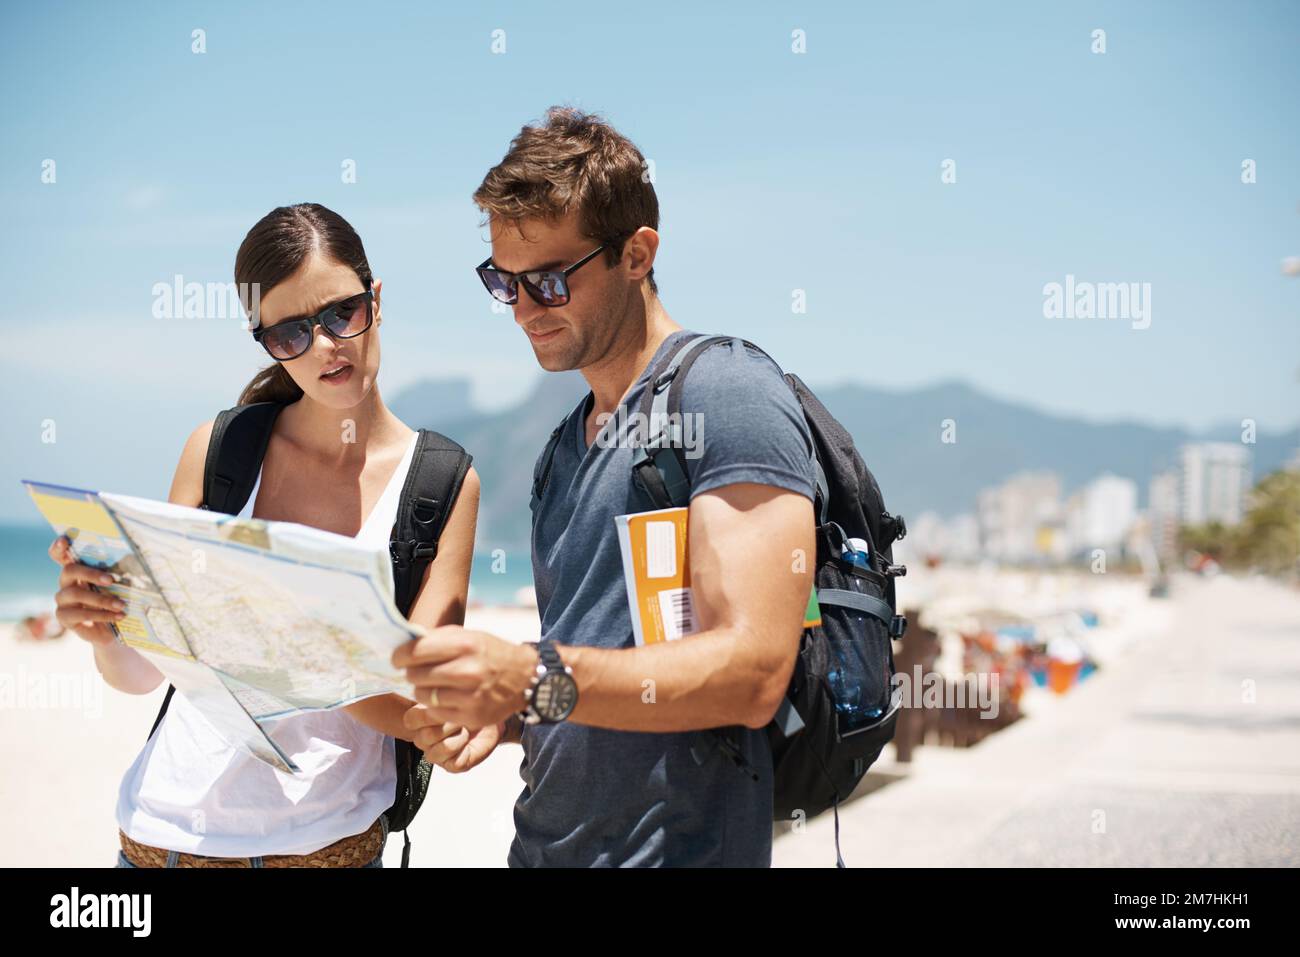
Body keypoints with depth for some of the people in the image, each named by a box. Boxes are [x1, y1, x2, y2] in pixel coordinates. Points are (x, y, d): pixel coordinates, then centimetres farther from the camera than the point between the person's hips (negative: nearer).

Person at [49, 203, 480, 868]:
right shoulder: (218, 450, -3)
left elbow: (423, 713, -12)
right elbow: (142, 673, -1)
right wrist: (106, 631, -23)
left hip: (328, 838, -1)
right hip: (165, 827, 2)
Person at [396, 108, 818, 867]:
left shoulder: (726, 393, -12)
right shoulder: (571, 441, 14)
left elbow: (752, 671, -21)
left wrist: (537, 682, -30)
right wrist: (496, 716, -2)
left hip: (676, 846, -8)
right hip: (546, 839, 8)